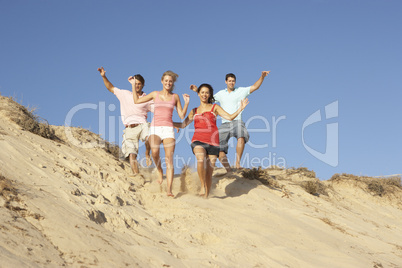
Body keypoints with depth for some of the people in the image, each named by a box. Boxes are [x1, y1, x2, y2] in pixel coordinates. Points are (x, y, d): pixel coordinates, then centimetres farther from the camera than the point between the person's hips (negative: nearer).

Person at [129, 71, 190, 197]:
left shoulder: (175, 97, 12)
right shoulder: (155, 94, 12)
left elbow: (182, 116, 11)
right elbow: (137, 101, 16)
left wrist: (186, 103, -1)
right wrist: (134, 85, 14)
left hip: (168, 129, 0)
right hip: (155, 128, 0)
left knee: (169, 159, -13)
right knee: (155, 151, -30)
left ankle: (169, 190, -18)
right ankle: (159, 170, 2)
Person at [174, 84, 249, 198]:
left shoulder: (215, 108, 12)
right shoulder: (194, 111, 19)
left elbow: (230, 117, 2)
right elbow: (183, 125, 22)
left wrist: (240, 109, -13)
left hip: (212, 141, 0)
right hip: (198, 140, 0)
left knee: (209, 171, -2)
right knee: (201, 160, -32)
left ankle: (206, 196, 11)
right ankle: (202, 185, -16)